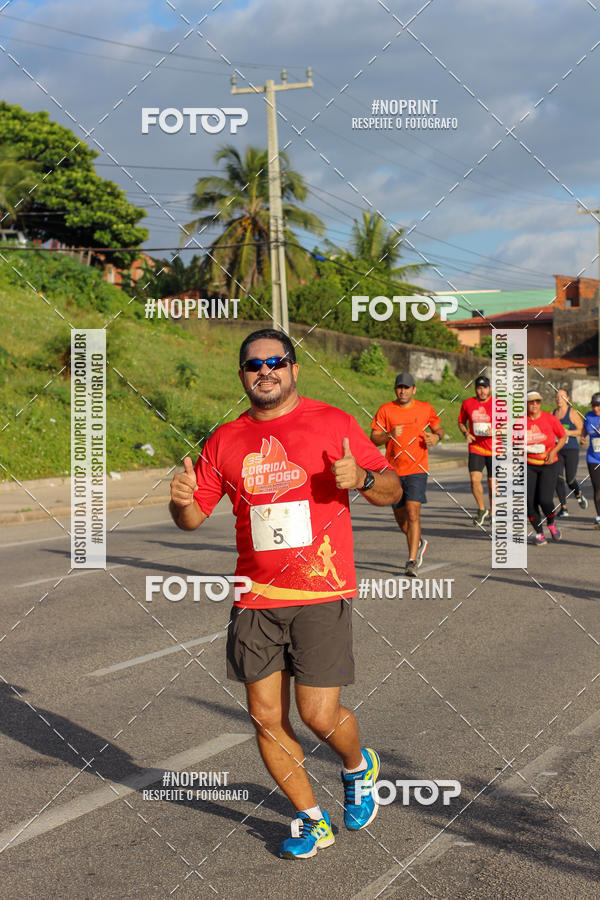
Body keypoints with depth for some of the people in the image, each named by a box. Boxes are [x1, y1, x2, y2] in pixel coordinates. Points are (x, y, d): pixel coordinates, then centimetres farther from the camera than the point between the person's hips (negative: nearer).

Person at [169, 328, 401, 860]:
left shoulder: (332, 423, 0)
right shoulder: (226, 441, 8)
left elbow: (392, 490, 2)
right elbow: (193, 517, 12)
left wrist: (361, 478, -20)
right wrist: (182, 500, -11)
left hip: (320, 596, -4)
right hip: (255, 598, 4)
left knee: (319, 715, -7)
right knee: (266, 719, 4)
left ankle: (359, 767, 28)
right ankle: (313, 821, 23)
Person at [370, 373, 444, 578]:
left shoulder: (425, 409, 3)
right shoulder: (385, 410, 1)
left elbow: (438, 428, 18)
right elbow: (373, 439, -2)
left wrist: (437, 436, -5)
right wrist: (390, 435, -22)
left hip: (416, 469, -2)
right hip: (393, 470, 2)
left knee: (413, 513, -16)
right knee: (401, 517, 12)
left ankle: (412, 562, -14)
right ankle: (419, 543, 42)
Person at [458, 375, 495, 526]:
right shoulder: (467, 403, 3)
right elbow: (461, 422, 16)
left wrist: (495, 431, -20)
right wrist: (466, 433, -3)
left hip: (493, 449, -1)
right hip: (475, 447, 1)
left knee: (492, 483, 2)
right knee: (475, 479, -14)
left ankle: (492, 513, 21)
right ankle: (481, 509, 7)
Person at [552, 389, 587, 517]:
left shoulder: (573, 413, -2)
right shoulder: (552, 414, 11)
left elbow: (581, 430, -4)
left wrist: (569, 432, -19)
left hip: (571, 450, -3)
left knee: (570, 479, -3)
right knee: (559, 478, -10)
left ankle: (578, 495, 33)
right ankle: (563, 508, -5)